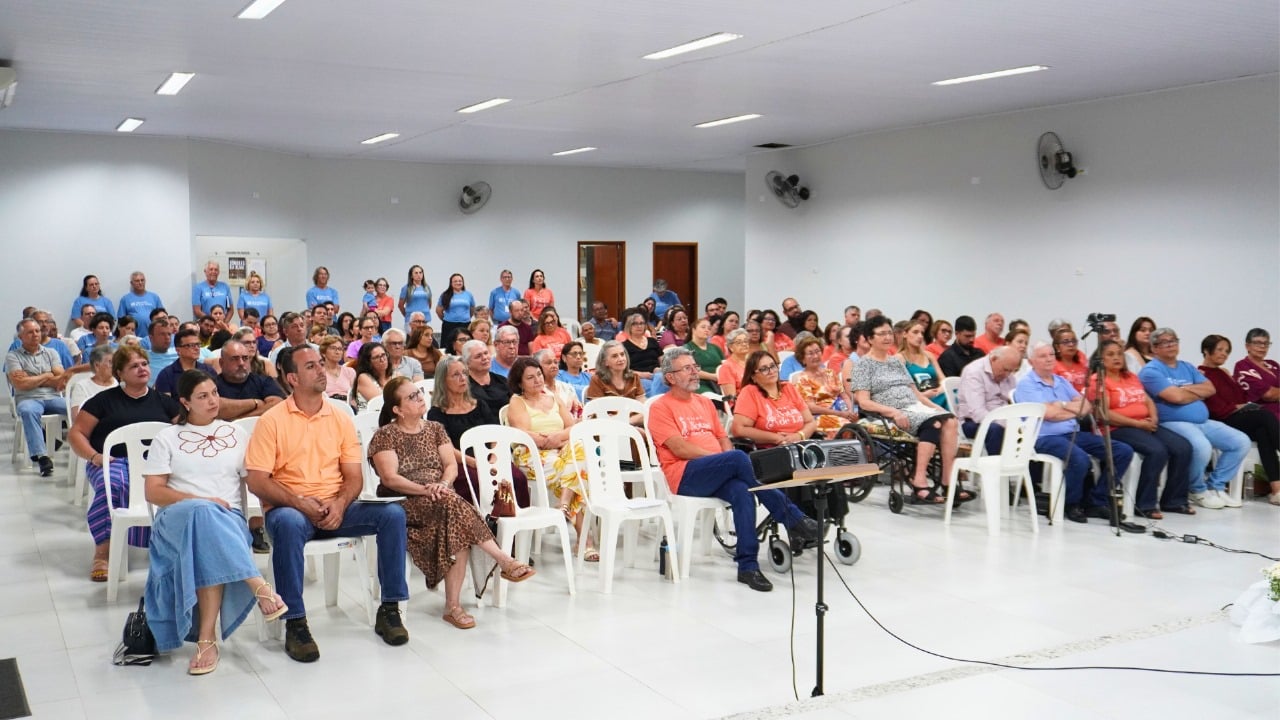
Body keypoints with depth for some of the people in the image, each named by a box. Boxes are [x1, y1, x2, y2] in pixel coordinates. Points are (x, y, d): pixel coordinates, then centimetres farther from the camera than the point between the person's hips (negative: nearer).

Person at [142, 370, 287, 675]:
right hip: (177, 517, -1)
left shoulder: (235, 434, 20)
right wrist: (201, 501, -11)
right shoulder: (167, 438, 13)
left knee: (210, 545, -38)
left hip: (228, 519, 2)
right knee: (201, 513, -41)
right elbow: (153, 492, 4)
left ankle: (207, 637, -41)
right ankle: (259, 587, -47)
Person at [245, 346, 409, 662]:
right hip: (290, 508, -3)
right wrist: (299, 503, -20)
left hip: (337, 509, 4)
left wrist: (340, 504, -14)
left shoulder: (340, 418, 10)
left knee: (393, 513, -20)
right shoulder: (272, 420, -2)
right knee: (288, 523, -39)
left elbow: (354, 477, 7)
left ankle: (389, 609, -11)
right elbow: (257, 481, -7)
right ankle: (295, 623, -29)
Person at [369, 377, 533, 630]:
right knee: (453, 505, -35)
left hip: (440, 499, 4)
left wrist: (443, 484, -14)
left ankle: (453, 605, -30)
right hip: (403, 504, -4)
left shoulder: (435, 429, 17)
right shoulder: (384, 436, 1)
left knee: (455, 527, -32)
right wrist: (424, 490, -22)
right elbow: (389, 478, -10)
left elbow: (451, 465, 8)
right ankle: (504, 561, -33)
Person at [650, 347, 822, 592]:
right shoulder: (661, 407, 3)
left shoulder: (705, 403, 24)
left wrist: (729, 461, -2)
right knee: (739, 459, -31)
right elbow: (679, 448, -9)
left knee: (742, 491, -30)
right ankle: (792, 519, -23)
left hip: (717, 476, 6)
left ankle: (748, 565, -29)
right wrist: (722, 458, -14)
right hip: (685, 475, -6)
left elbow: (723, 438, 21)